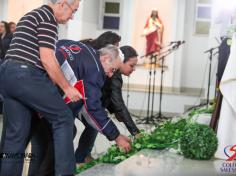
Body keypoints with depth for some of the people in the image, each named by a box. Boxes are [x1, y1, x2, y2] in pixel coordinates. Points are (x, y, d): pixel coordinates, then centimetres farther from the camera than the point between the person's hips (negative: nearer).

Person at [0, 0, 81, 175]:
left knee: (15, 133, 10)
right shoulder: (48, 18, -6)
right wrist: (67, 87, -6)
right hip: (26, 76, -9)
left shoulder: (32, 15, 24)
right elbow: (47, 59, -13)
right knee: (63, 118, -1)